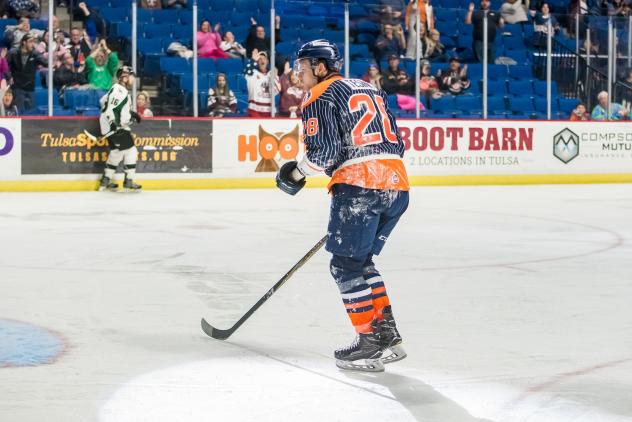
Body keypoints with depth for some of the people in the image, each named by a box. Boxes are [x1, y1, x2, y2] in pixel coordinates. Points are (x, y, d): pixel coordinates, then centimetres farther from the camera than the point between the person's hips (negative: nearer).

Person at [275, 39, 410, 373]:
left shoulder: (320, 99, 0)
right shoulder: (370, 90, 24)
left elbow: (323, 152, -11)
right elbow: (396, 143, 24)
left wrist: (296, 173, 6)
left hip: (358, 186, -8)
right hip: (396, 185, 8)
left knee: (346, 266, 0)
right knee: (360, 261, 18)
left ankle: (371, 343, -2)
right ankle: (387, 335, 15)